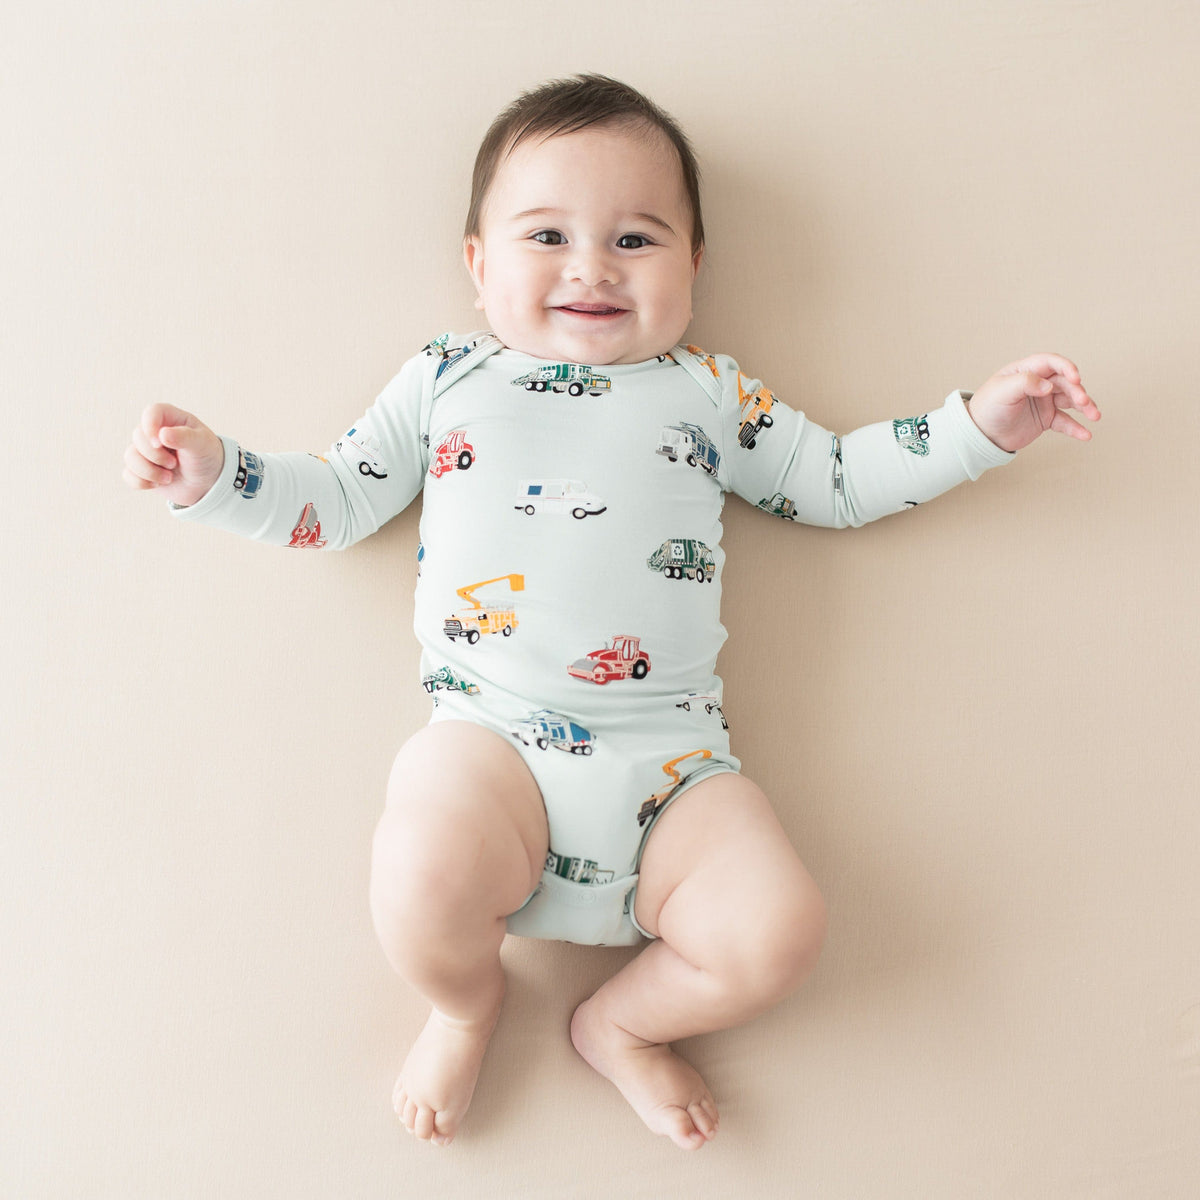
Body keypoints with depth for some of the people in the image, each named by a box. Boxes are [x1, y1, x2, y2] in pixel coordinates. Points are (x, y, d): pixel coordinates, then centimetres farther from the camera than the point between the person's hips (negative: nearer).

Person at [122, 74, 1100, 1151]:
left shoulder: (707, 390, 17)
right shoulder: (444, 378, 16)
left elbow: (834, 480, 22)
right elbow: (335, 501, 19)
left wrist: (983, 422, 14)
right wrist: (212, 475, 4)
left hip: (673, 752, 2)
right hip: (492, 730, -1)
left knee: (779, 930, -18)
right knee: (428, 873, -31)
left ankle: (624, 1021, 16)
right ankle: (466, 1008, 9)